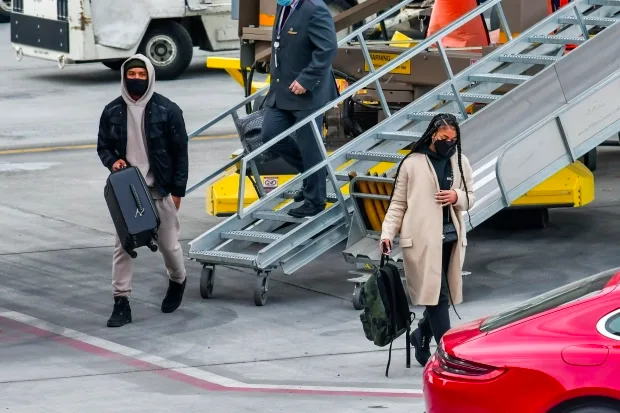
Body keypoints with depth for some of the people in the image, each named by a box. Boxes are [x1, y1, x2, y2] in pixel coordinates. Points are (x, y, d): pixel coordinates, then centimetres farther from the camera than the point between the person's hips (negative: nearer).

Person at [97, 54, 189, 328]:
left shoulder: (168, 110, -8)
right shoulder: (112, 111, 0)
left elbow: (180, 151, -3)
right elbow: (103, 146, 12)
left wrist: (177, 190, -4)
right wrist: (112, 161, -11)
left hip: (160, 190, -2)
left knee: (168, 243, 10)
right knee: (123, 246, -1)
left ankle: (177, 281, 40)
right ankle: (121, 302, 2)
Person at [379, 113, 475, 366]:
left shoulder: (460, 163, 10)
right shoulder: (412, 164, -1)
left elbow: (470, 198, 16)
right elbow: (398, 203, 1)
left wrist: (457, 197, -7)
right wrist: (387, 233, -8)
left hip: (451, 238, 5)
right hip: (422, 239, -5)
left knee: (443, 295, 10)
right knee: (436, 294, -10)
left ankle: (422, 335, 34)